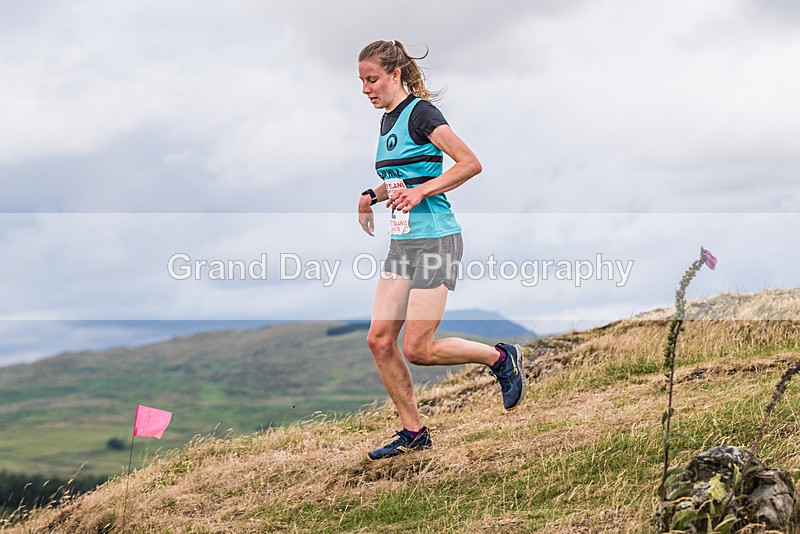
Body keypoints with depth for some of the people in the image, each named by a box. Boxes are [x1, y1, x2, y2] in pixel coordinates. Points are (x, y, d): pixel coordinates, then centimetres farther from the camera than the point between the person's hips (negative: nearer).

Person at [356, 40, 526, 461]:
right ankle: (413, 433, 13)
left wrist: (420, 191, -23)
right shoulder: (388, 119, 15)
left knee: (417, 349, -10)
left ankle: (500, 357, 12)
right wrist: (372, 196, 13)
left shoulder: (420, 113, -12)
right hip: (401, 243, 9)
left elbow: (471, 163, -19)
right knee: (380, 339, 2)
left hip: (435, 240, -9)